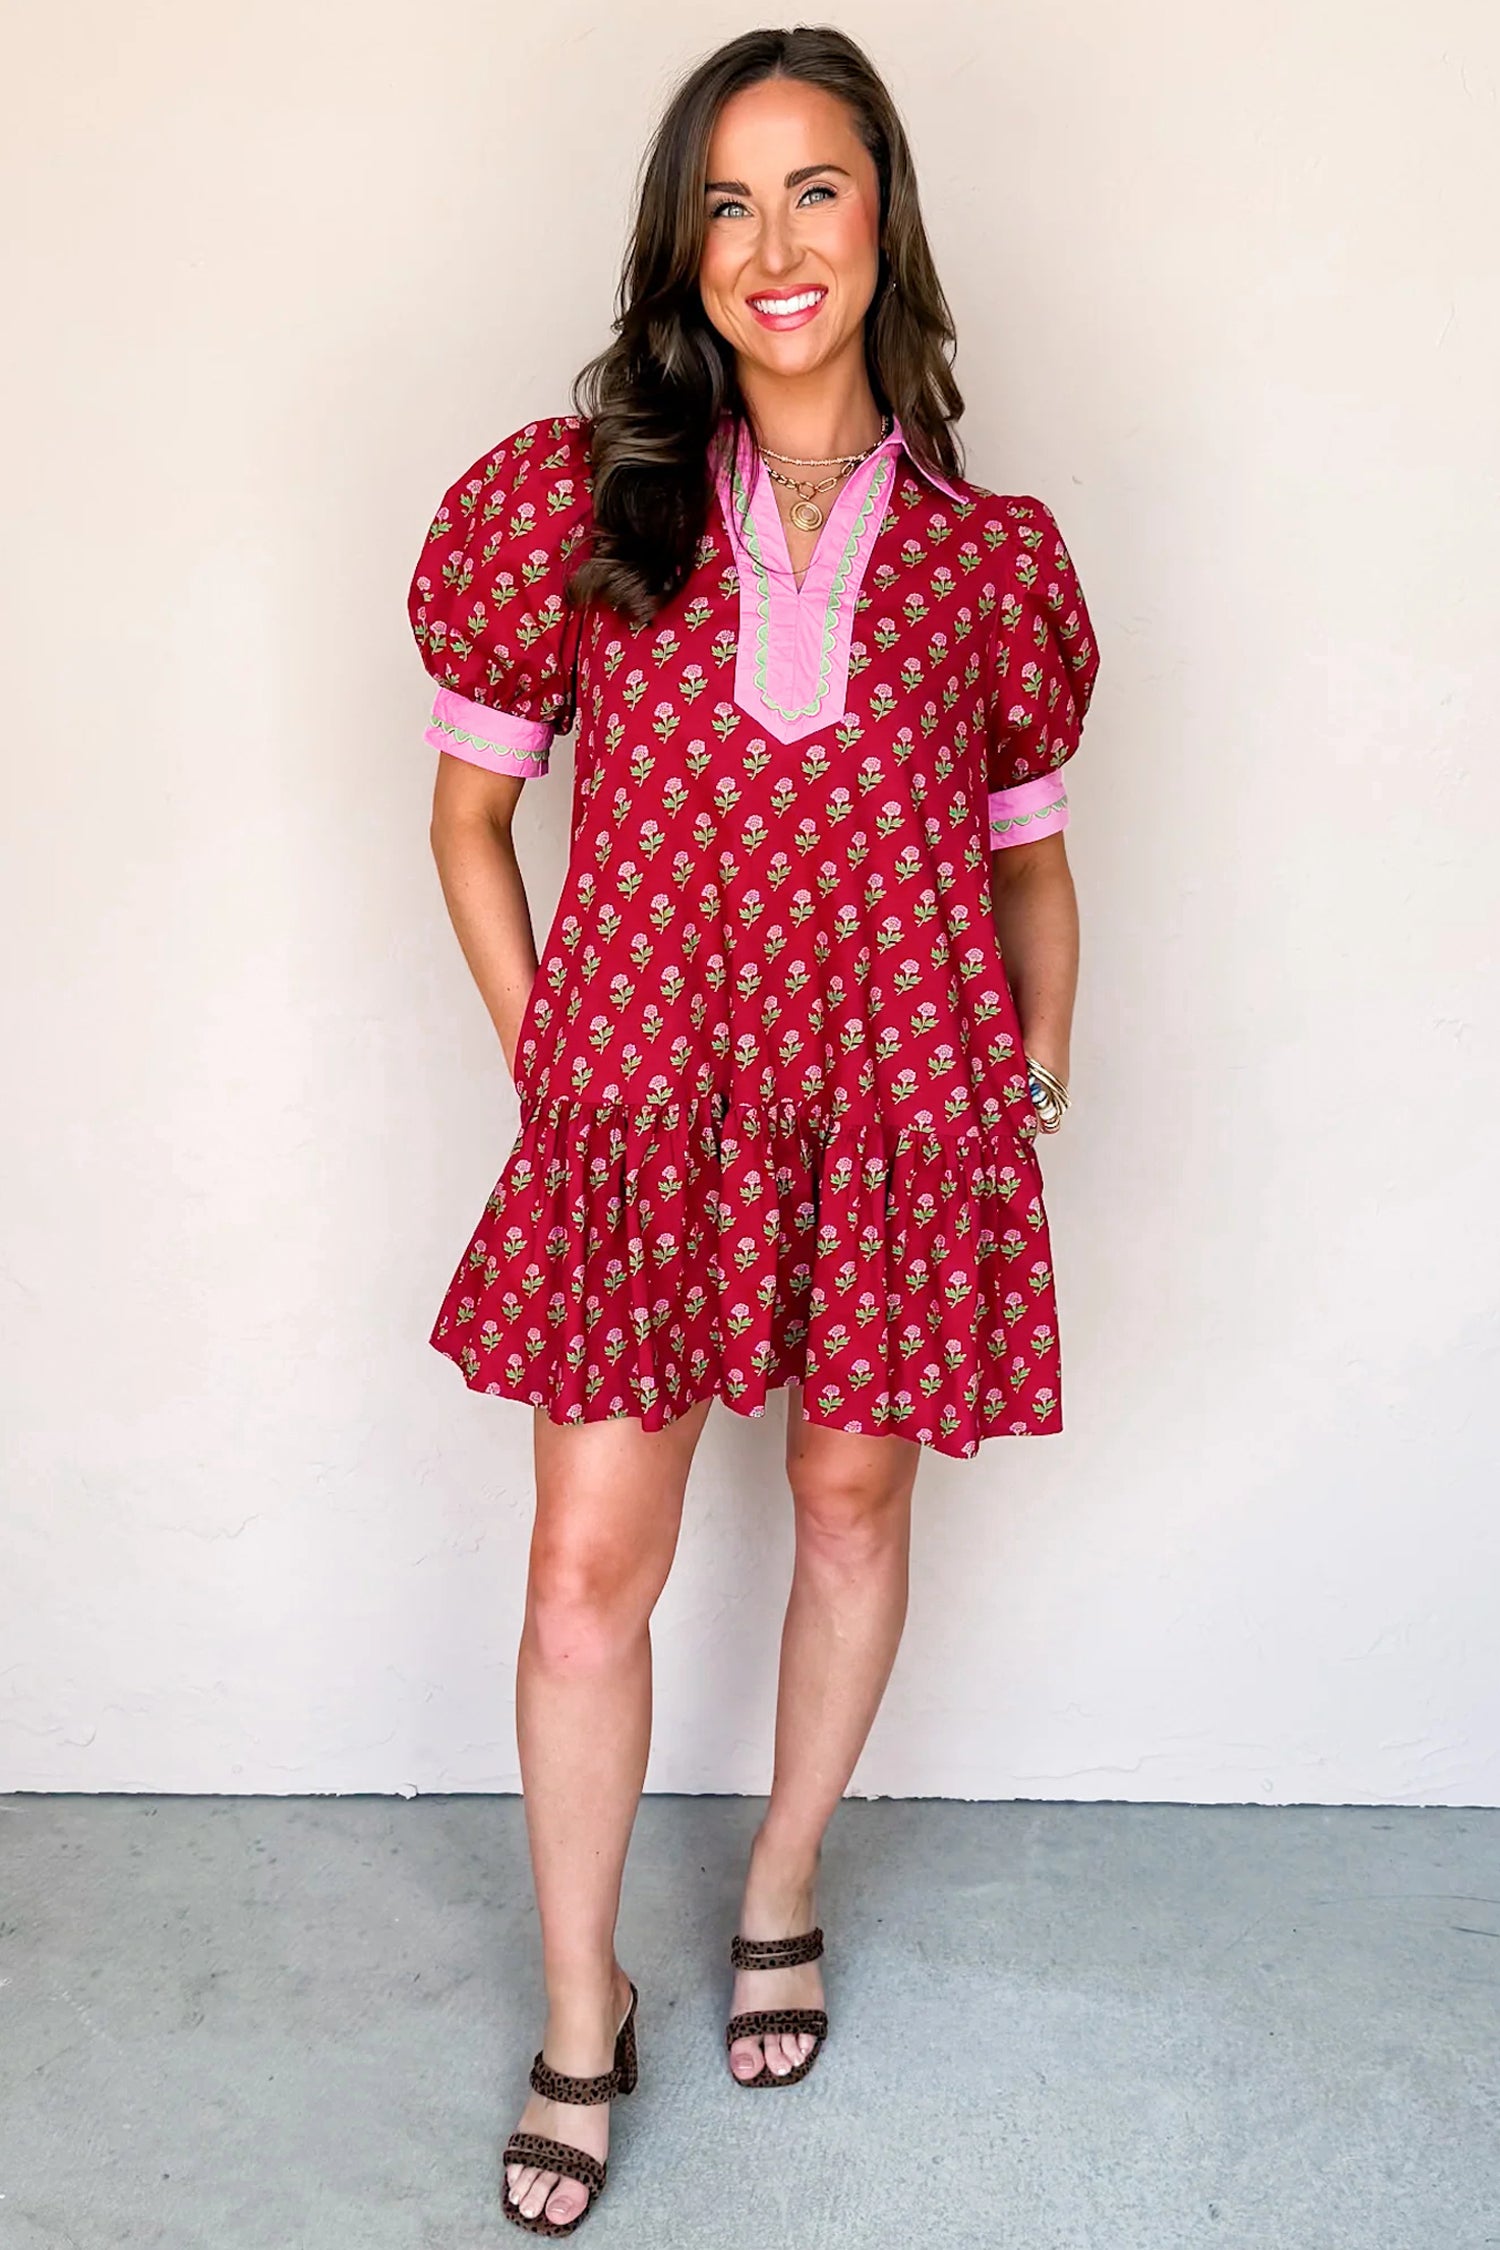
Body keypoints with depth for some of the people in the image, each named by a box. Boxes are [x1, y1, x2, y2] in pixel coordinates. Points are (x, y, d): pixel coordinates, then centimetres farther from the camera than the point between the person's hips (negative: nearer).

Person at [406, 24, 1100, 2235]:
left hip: (899, 1116, 1)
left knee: (854, 1502, 15)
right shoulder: (577, 498, -1)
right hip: (642, 1114, -1)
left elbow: (1030, 854, 10)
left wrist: (1033, 1095, 4)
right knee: (590, 1569, 2)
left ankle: (781, 1891, 40)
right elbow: (469, 809, 5)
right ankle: (581, 2014, 24)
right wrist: (544, 1055, 0)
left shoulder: (990, 552, 1)